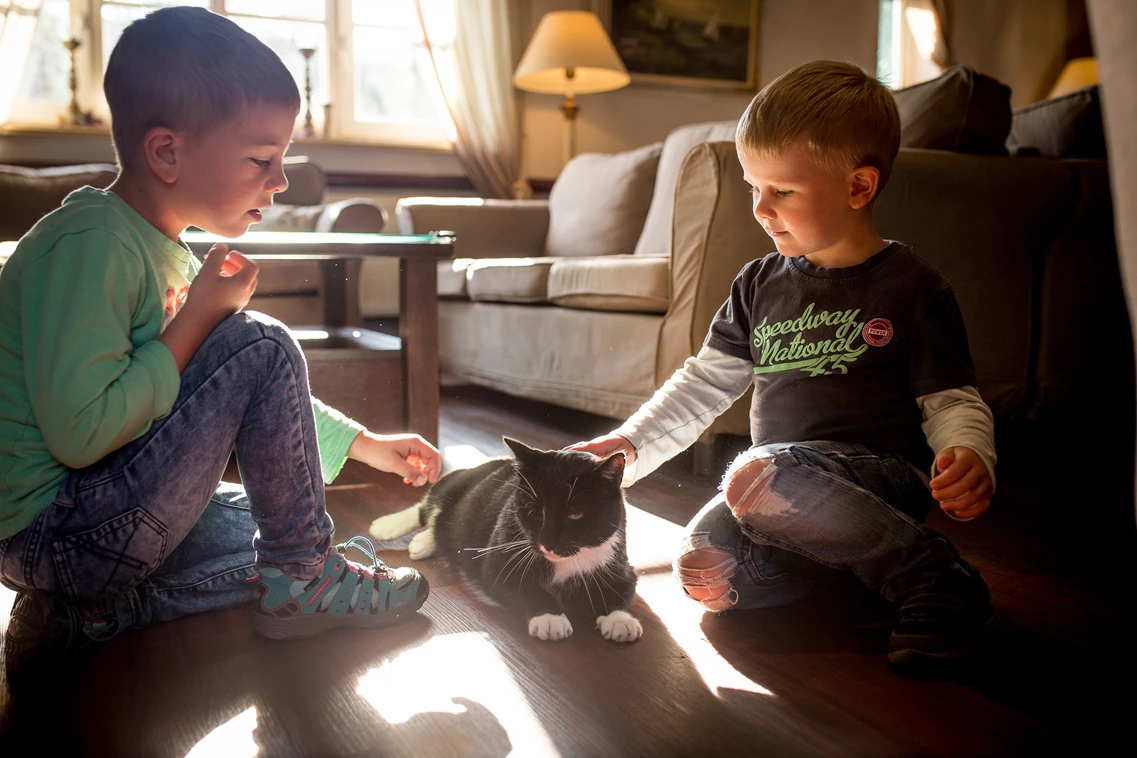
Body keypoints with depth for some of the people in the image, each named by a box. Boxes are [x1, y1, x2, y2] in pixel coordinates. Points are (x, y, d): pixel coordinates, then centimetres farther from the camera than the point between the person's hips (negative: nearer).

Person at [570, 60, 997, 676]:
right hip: (787, 485, 5)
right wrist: (630, 445, 4)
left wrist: (968, 457, -22)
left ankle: (936, 580, -22)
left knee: (761, 476, -35)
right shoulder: (760, 284, 13)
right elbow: (702, 384, 15)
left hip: (883, 475, -4)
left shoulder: (910, 286, -1)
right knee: (703, 569, -23)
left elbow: (953, 401, 0)